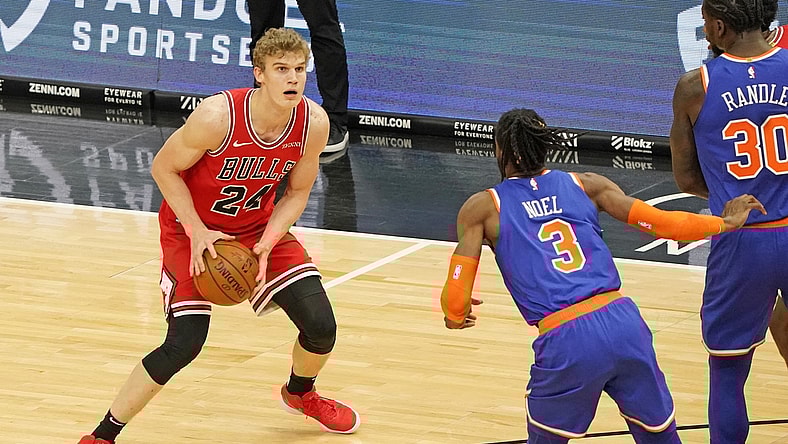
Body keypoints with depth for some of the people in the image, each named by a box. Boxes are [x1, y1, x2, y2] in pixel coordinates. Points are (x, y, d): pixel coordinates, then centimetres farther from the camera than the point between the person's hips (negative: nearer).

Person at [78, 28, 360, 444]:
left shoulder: (314, 124, -18)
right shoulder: (217, 117, -32)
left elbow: (297, 192, -3)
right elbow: (163, 167, -17)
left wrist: (268, 243, -18)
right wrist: (198, 232, -23)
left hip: (259, 228, 5)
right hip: (193, 228, -4)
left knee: (321, 327, -5)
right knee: (184, 343, -18)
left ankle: (300, 393, 31)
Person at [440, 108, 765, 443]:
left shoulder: (482, 208, 9)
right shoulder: (585, 185, 15)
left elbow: (455, 302, 4)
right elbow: (661, 223, 10)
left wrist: (456, 317, 28)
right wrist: (725, 223, 24)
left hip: (565, 342, -3)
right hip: (624, 322, 3)